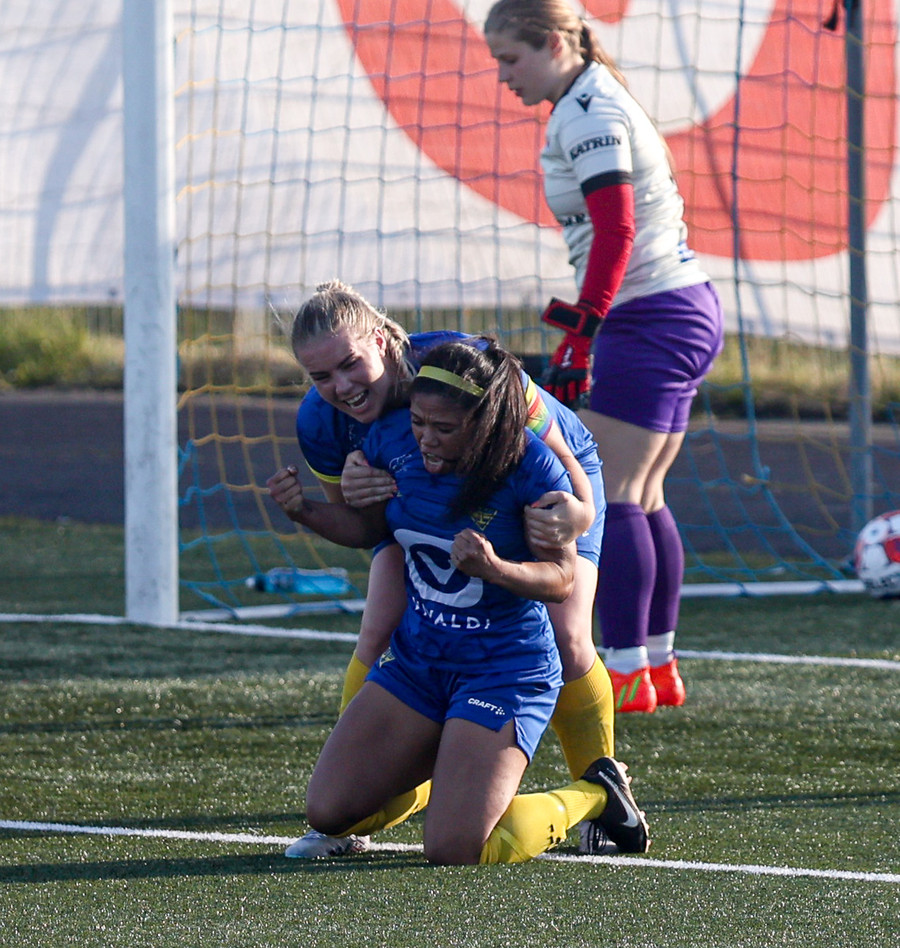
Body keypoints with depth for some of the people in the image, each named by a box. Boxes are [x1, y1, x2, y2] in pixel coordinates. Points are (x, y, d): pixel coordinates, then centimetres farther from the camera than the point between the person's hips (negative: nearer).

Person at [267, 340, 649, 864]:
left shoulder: (530, 466, -22)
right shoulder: (393, 439, -7)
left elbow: (563, 579, -17)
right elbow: (369, 526, 11)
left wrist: (495, 568, -36)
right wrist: (304, 510, -8)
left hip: (506, 670, -6)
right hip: (416, 658, 6)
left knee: (452, 851, -15)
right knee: (329, 812, -2)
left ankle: (595, 794, 12)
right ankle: (454, 764, 27)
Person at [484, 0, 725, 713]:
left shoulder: (589, 117, -14)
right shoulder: (596, 105, 16)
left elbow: (615, 233, -22)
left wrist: (581, 337, -25)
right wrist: (585, 320, 21)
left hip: (652, 320, -10)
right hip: (686, 308, 10)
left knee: (610, 496, -8)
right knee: (642, 497, 12)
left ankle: (627, 675, -8)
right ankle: (660, 667, 14)